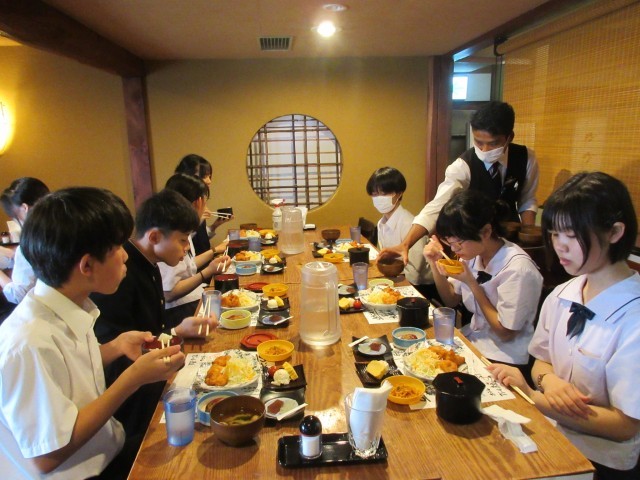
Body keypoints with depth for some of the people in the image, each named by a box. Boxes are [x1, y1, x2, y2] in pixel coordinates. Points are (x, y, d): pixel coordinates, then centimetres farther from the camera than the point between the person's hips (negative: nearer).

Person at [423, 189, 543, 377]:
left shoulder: (518, 269, -25)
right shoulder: (473, 253, -5)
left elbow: (505, 332, -17)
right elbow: (451, 300, 7)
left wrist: (471, 283, -23)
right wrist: (435, 265, -10)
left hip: (503, 360, -6)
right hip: (473, 340, 6)